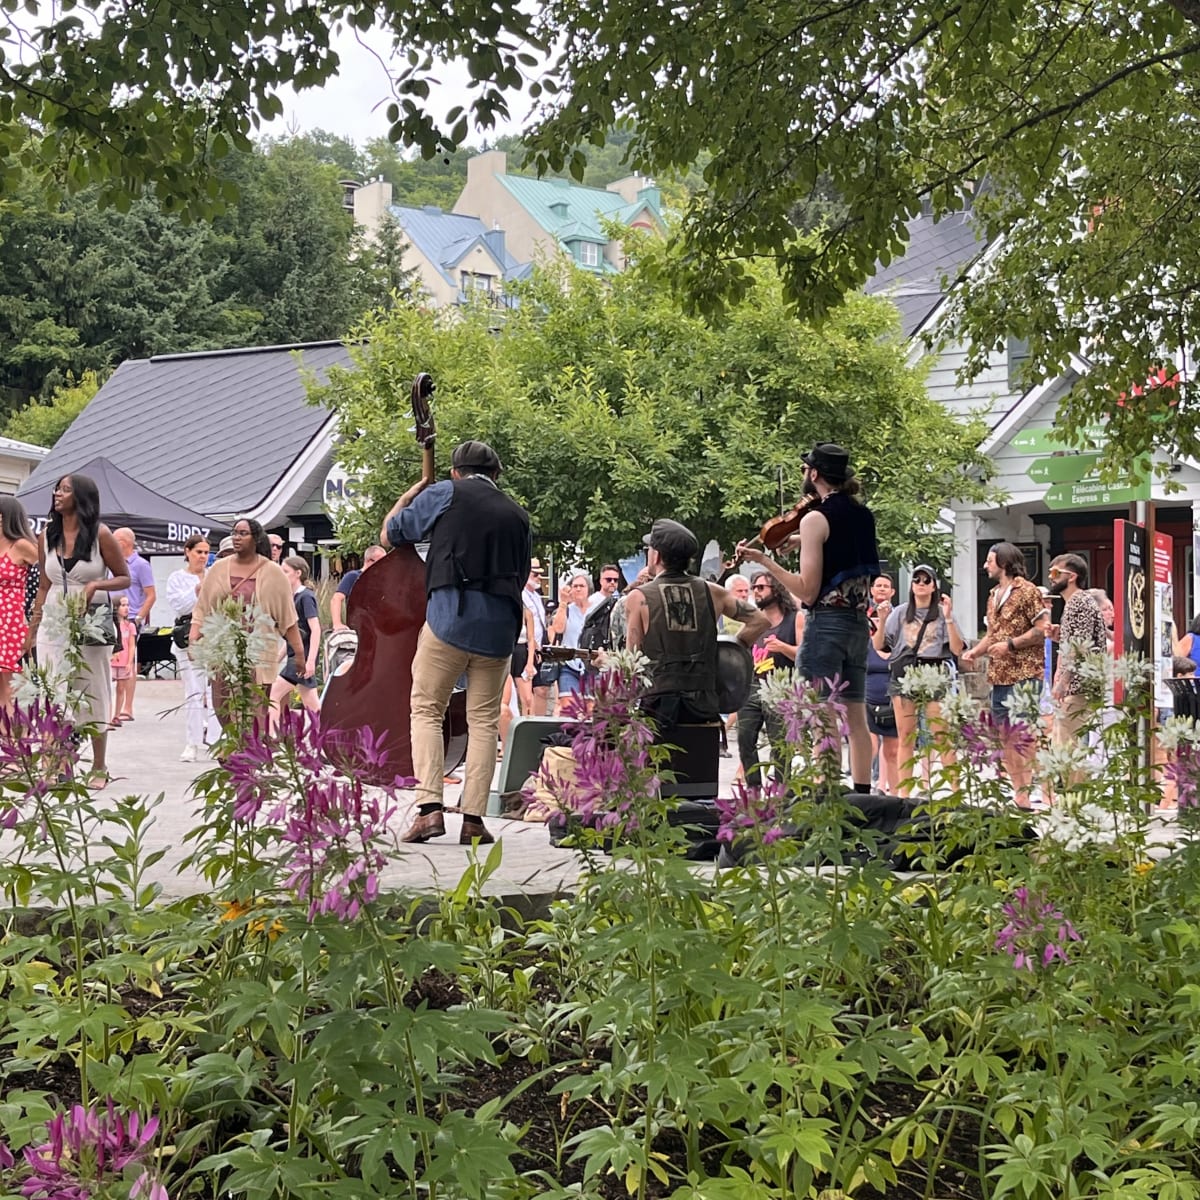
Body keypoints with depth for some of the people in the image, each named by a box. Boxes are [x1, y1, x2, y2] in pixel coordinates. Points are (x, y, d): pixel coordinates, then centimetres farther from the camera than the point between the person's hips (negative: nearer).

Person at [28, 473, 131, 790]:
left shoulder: (100, 535, -7)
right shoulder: (47, 536, 5)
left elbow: (124, 578, -1)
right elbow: (44, 586, 12)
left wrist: (96, 585, -19)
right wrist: (32, 629, 10)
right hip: (54, 623, 3)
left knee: (93, 694, 4)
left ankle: (99, 768, 13)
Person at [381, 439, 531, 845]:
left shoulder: (444, 494, 6)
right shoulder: (517, 515, 17)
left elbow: (389, 535, 15)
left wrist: (411, 493, 29)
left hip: (449, 616, -3)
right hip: (499, 626, 3)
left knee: (426, 709, 5)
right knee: (484, 719, 8)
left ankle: (429, 807, -8)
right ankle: (474, 819, 4)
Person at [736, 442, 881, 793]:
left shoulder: (816, 518, -11)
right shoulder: (863, 514, 10)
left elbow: (808, 591, -14)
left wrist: (764, 561, -11)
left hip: (826, 622, -8)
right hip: (859, 623, 8)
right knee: (855, 715, 12)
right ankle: (862, 794, 15)